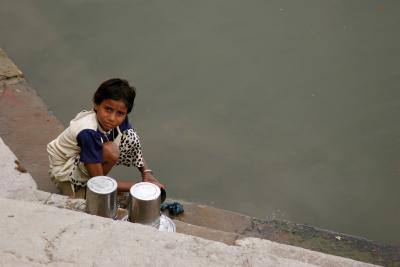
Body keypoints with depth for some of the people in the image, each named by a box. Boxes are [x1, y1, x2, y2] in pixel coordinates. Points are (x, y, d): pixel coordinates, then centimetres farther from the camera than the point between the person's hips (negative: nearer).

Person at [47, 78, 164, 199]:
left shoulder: (119, 120, -18)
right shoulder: (88, 133, -37)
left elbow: (133, 144, 2)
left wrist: (147, 173, -14)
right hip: (64, 169, -7)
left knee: (131, 136, -12)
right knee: (110, 151, -33)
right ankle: (82, 190, -9)